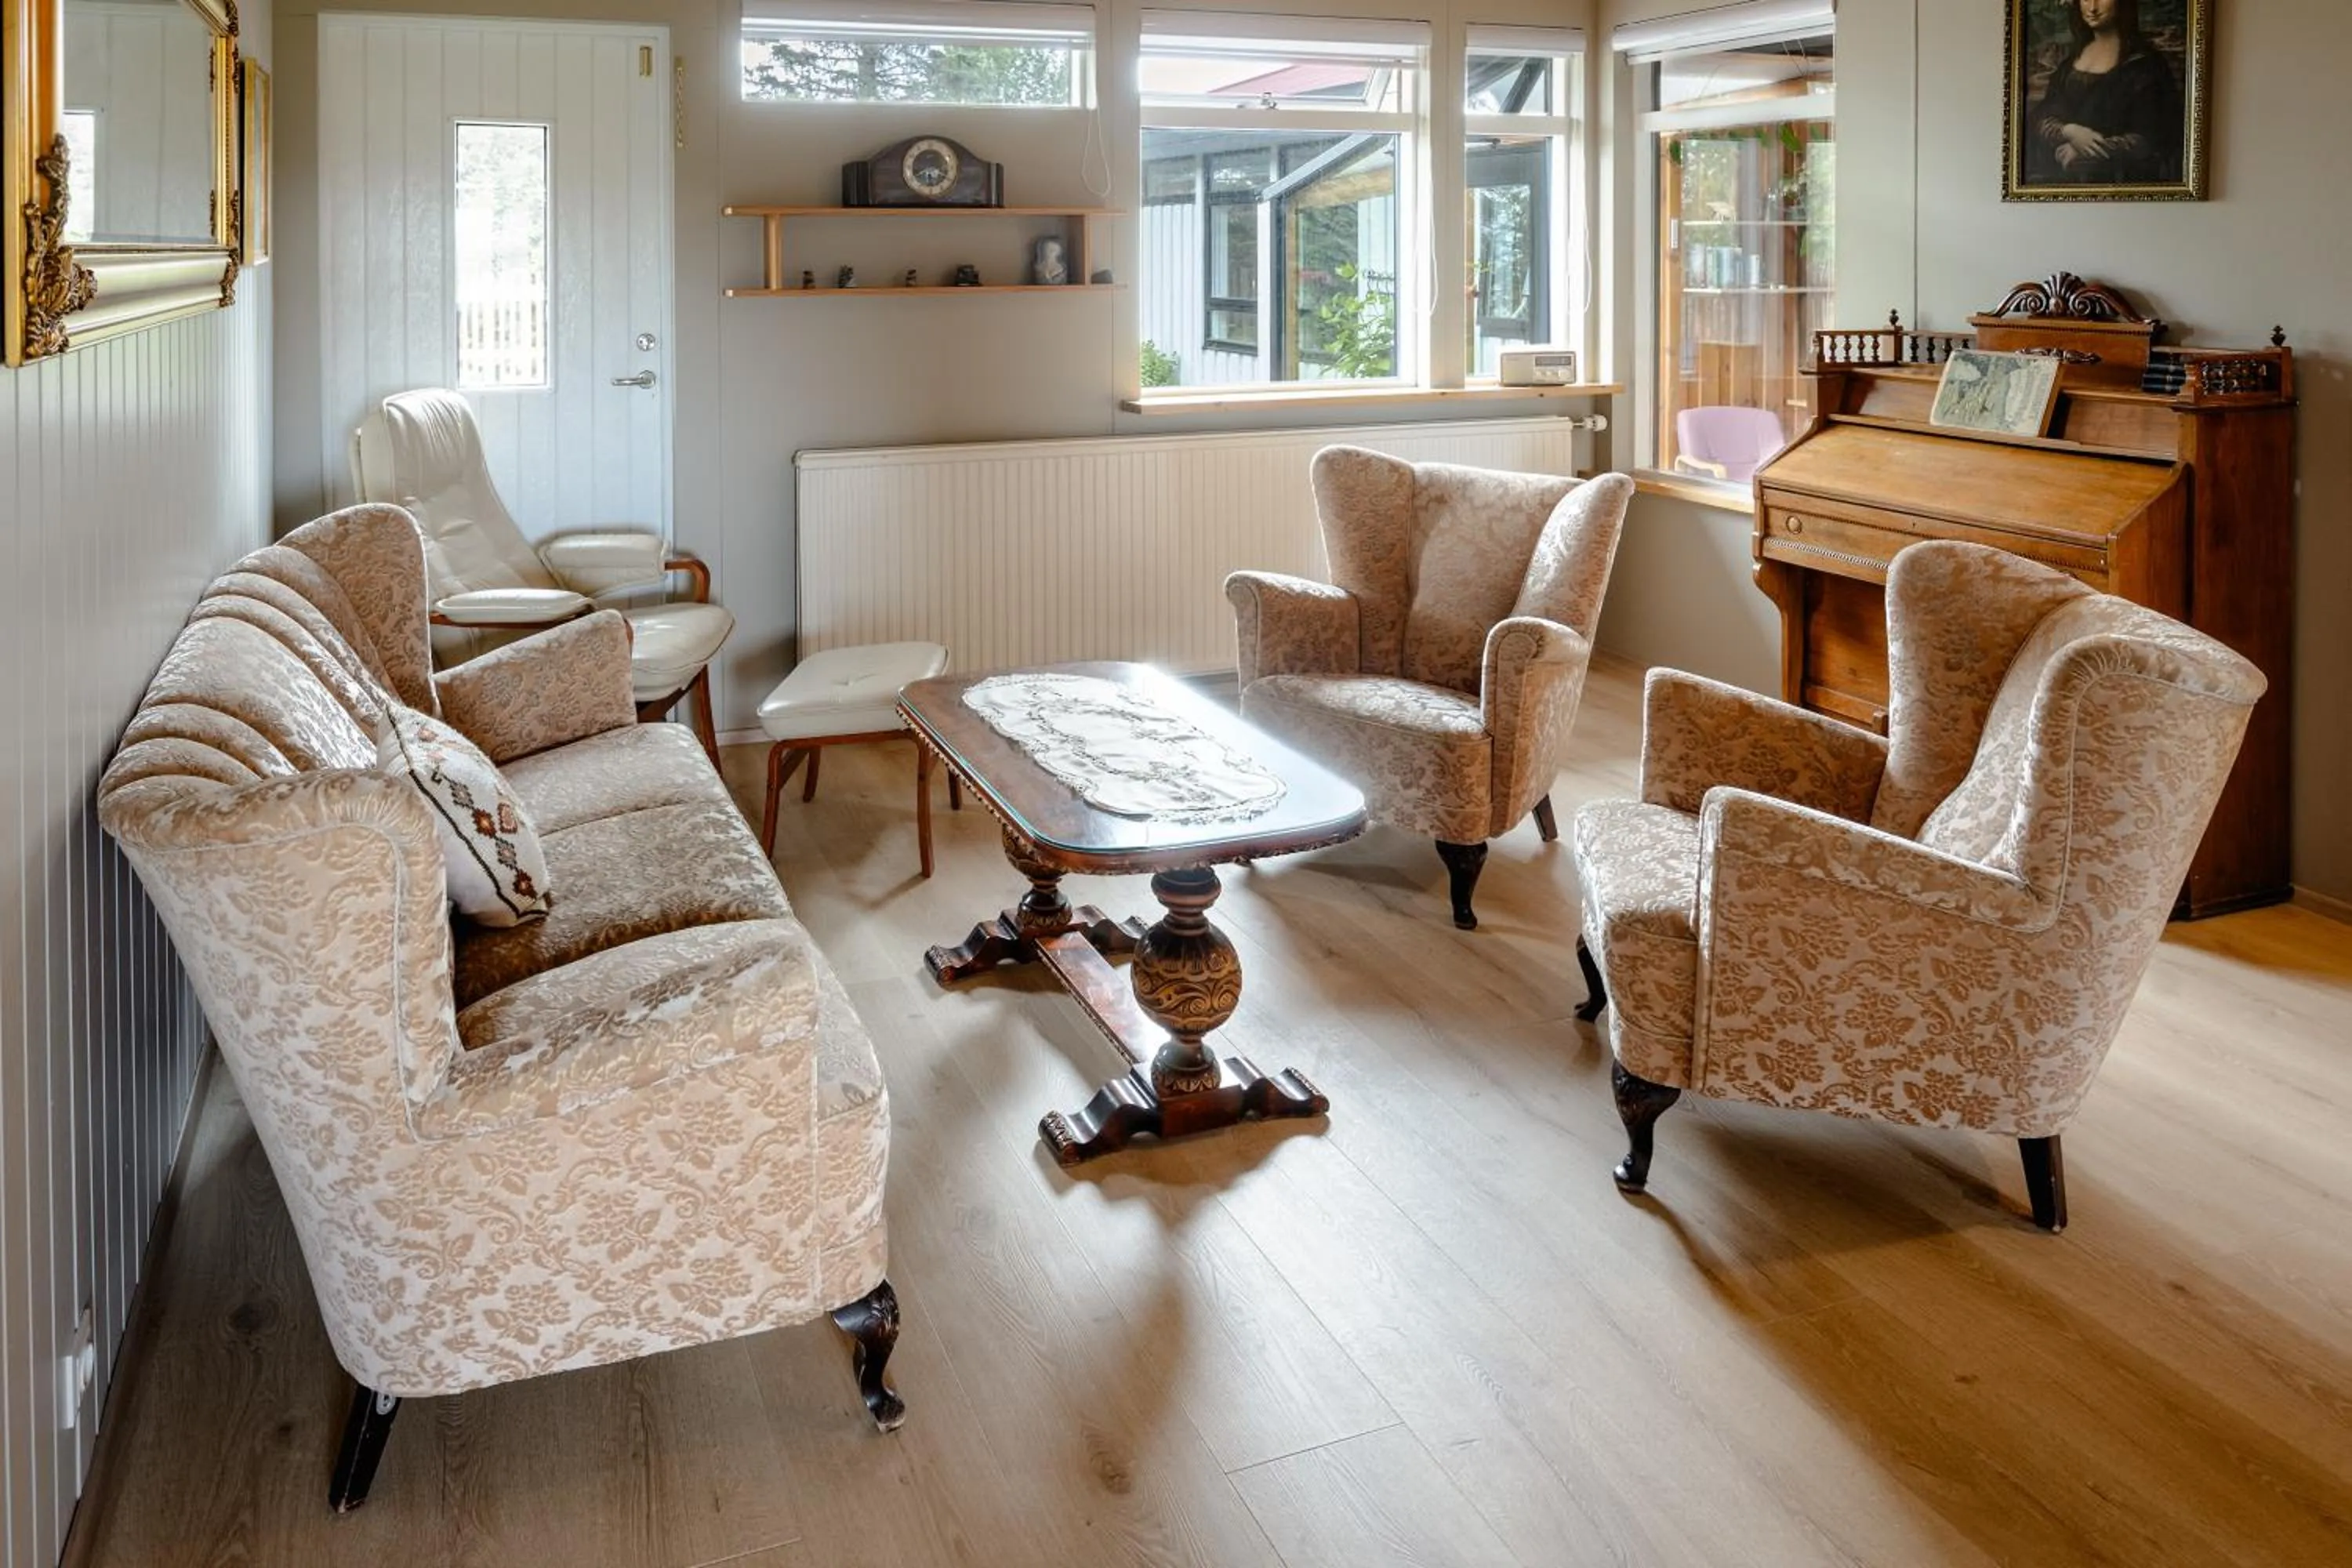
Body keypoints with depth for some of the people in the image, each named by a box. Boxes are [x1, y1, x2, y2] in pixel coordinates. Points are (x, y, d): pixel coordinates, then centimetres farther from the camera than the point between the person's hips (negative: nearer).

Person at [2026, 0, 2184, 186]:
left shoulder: (2144, 63, -1)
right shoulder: (2070, 56, 14)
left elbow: (2147, 140, -7)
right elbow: (2040, 117, 9)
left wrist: (2084, 154, -13)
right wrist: (2069, 132, -13)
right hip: (2057, 174, 4)